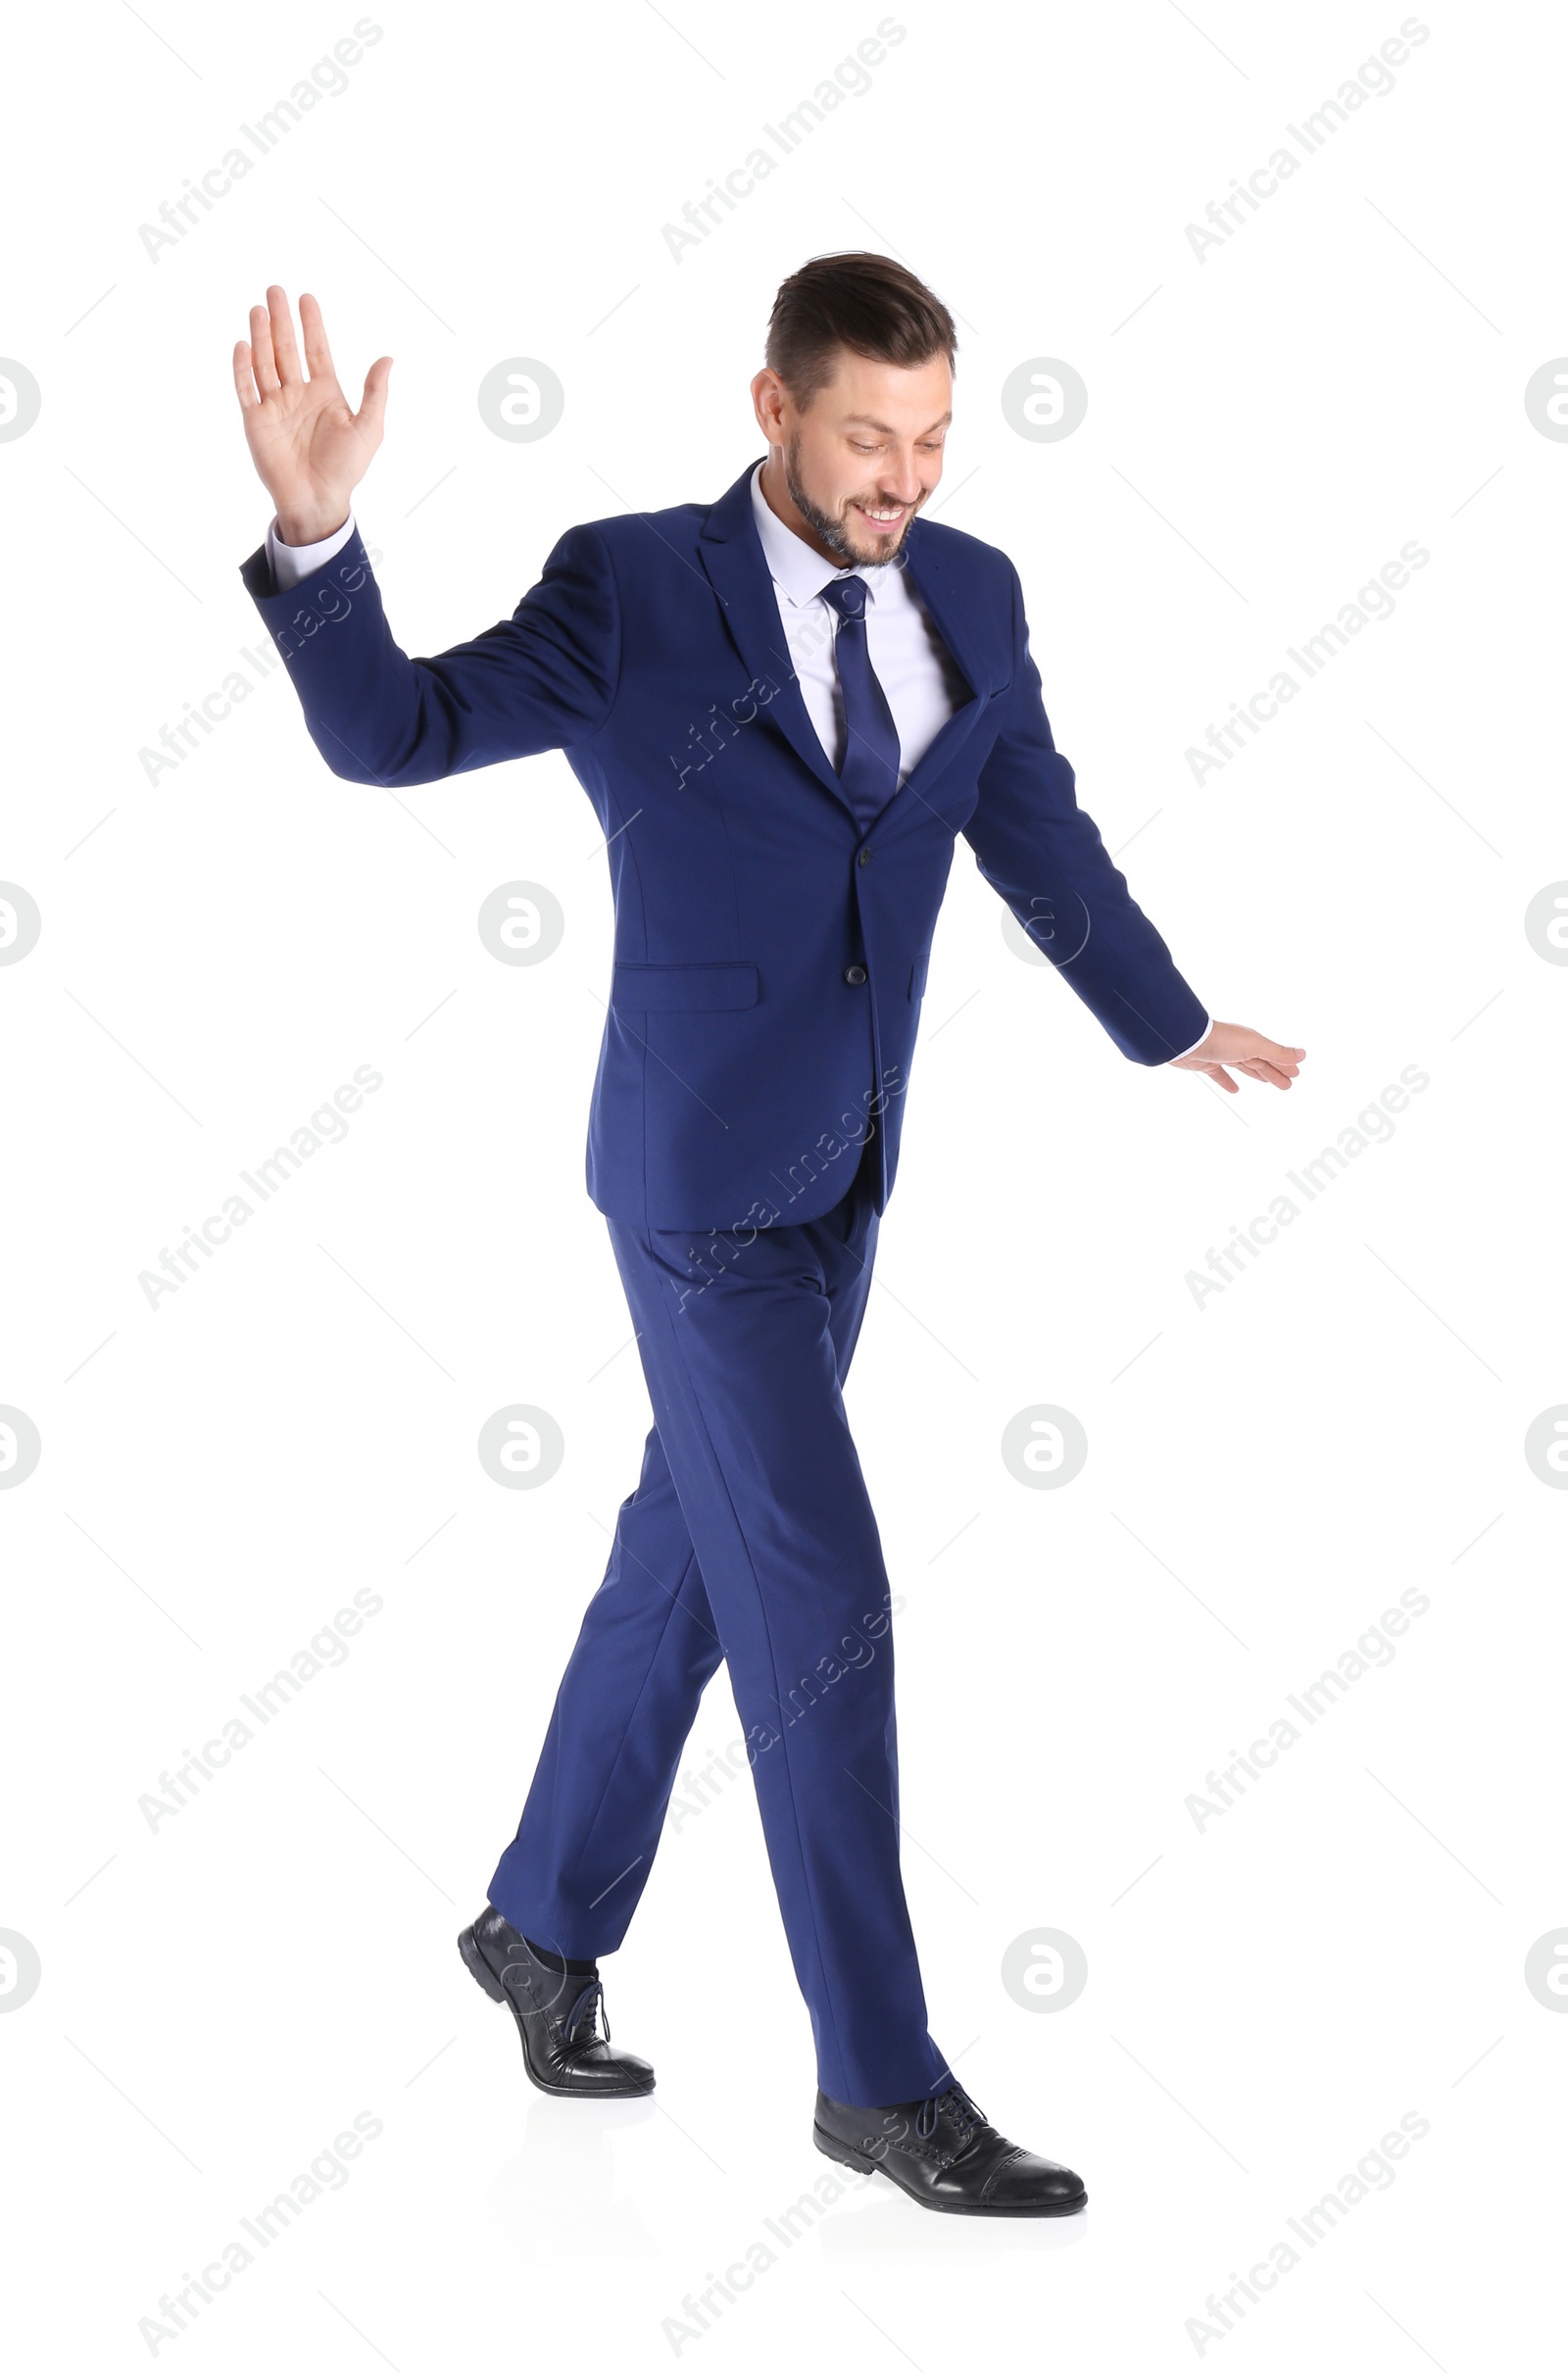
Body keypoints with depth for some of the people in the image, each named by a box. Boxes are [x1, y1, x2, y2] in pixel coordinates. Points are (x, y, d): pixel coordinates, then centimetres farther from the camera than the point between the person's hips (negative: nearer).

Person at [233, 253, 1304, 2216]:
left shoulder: (969, 595, 2)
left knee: (689, 1559, 17)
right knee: (820, 1609, -6)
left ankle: (544, 1925, 36)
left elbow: (1039, 835, 15)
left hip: (843, 1166, 6)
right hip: (701, 1179, -6)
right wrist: (314, 531, -32)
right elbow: (389, 733, -14)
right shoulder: (631, 590, -13)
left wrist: (1171, 1025, 27)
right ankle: (881, 2076, 6)